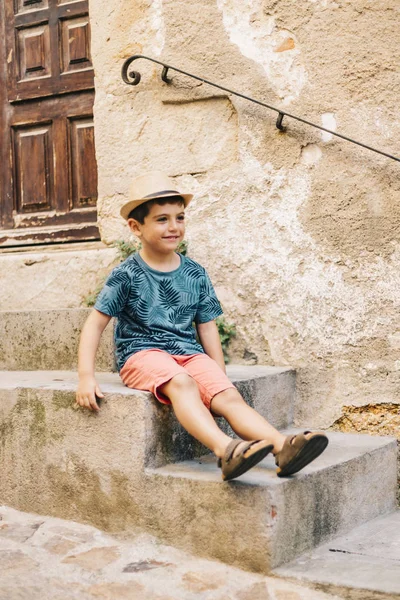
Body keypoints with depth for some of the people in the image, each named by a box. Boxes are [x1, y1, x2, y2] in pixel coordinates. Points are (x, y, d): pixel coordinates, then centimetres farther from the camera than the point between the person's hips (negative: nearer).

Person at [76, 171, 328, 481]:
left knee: (229, 396, -24)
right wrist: (86, 376, -13)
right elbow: (96, 322, -2)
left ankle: (283, 447, -46)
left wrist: (220, 377, 6)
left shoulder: (195, 274, 10)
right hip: (142, 353, -4)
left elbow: (207, 328, 14)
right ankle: (226, 450, -59)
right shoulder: (127, 275, -1)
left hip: (188, 352, 4)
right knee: (181, 383, -36)